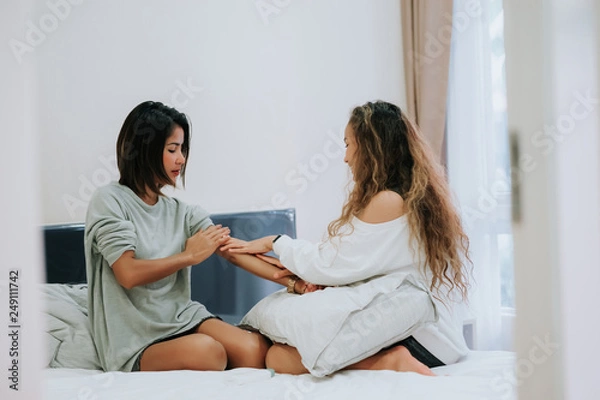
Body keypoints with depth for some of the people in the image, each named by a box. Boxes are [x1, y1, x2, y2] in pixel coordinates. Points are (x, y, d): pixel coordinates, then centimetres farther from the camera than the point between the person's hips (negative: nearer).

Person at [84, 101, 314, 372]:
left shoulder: (180, 211, 11)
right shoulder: (109, 201, -5)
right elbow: (129, 274, -16)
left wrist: (292, 280, -13)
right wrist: (189, 256, -6)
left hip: (181, 318, 5)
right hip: (136, 342, -5)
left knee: (256, 350, -22)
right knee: (206, 350, -32)